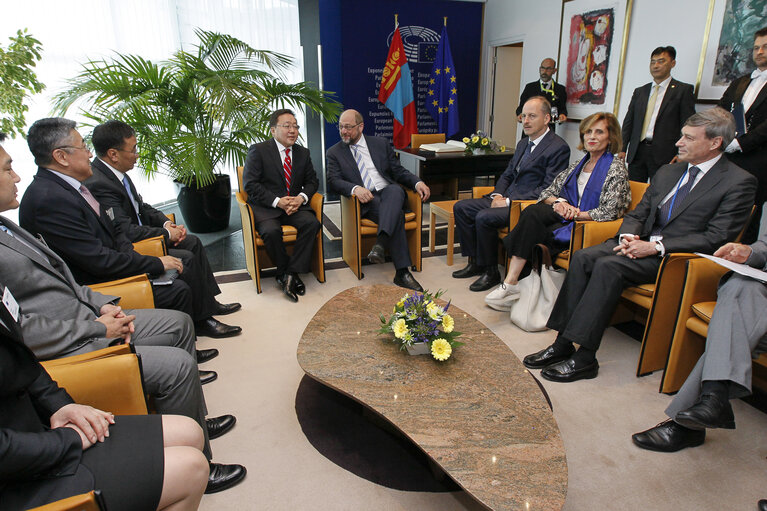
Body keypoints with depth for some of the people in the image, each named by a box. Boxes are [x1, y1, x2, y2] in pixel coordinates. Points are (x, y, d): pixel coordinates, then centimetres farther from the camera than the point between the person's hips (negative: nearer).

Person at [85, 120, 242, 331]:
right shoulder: (98, 183, -26)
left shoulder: (115, 172, 5)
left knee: (193, 242, 9)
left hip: (137, 237, 11)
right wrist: (167, 233, -16)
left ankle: (209, 303, 16)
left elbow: (141, 207, 15)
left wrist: (166, 222, -1)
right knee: (186, 258, -20)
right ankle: (200, 319, -5)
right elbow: (127, 231, -28)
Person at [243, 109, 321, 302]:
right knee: (271, 231, -34)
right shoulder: (258, 150, -1)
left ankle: (291, 273, -21)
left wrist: (301, 197, -9)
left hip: (295, 205, 4)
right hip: (265, 207, -4)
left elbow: (312, 181, 14)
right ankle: (284, 272, -9)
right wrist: (277, 201, -20)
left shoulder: (303, 153, 14)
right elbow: (250, 184, -9)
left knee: (312, 223, -26)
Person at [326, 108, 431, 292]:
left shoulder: (381, 144, 18)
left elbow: (398, 171, 16)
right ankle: (402, 272, -34)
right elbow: (333, 181, -1)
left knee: (396, 189, -36)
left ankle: (380, 243, -48)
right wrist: (355, 188, -23)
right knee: (396, 214, -32)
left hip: (389, 194, 2)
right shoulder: (335, 152, 13)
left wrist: (417, 182, -5)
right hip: (365, 201, -2)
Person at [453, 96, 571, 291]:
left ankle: (491, 272, -10)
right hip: (506, 199, 9)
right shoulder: (523, 143, 18)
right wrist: (498, 194, -1)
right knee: (461, 207, -1)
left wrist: (509, 201, -19)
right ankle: (475, 262, 4)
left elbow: (548, 189, -17)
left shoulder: (559, 148, -10)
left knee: (484, 217, -29)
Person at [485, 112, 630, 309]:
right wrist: (559, 201, -8)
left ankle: (511, 284, -22)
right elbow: (548, 192, 15)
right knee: (533, 211, -28)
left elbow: (609, 212, -10)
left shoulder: (616, 168, 0)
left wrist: (575, 213, -15)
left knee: (533, 232, -29)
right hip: (568, 216, 5)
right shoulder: (577, 165, 20)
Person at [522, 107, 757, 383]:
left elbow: (716, 237, -12)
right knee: (583, 257, -21)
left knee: (609, 265, -32)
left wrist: (656, 246, -20)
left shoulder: (740, 182, -3)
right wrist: (628, 236, -6)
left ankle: (584, 358, -27)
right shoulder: (667, 172, 17)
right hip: (643, 244, 6)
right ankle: (562, 344, -21)